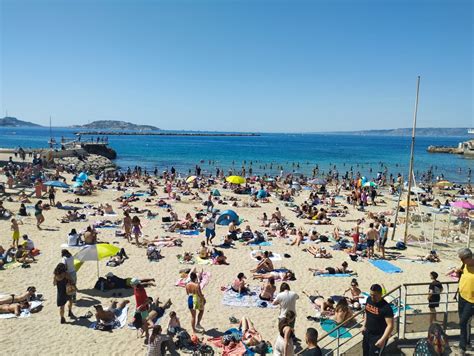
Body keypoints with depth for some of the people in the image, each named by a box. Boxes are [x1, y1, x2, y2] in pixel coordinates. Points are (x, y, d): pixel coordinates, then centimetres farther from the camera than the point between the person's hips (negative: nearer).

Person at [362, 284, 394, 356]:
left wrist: (383, 340, -29)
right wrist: (364, 325, 12)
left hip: (378, 336, -7)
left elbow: (390, 325, -25)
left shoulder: (386, 307, -26)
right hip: (367, 333, 7)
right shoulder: (369, 299, -4)